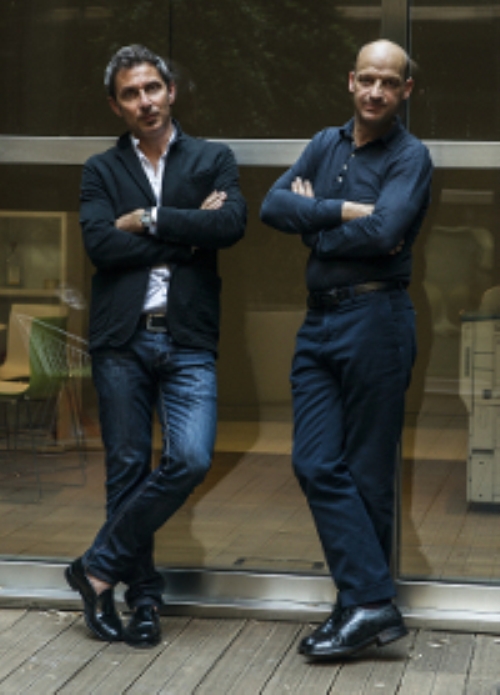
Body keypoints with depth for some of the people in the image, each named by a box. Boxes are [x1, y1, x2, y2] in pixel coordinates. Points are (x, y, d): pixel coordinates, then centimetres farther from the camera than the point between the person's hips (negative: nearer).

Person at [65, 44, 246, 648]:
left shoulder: (213, 160, 11)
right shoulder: (101, 170, 10)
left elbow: (232, 224, -8)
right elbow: (100, 244, -7)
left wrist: (149, 220, -9)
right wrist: (190, 233, -8)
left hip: (187, 340, 0)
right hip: (121, 339, 0)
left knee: (190, 459, -14)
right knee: (128, 469, 3)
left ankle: (99, 568, 1)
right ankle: (143, 596, 16)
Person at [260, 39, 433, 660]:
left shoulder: (410, 157, -4)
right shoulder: (326, 144, 15)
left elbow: (382, 232, -20)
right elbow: (273, 205, 0)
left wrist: (314, 220, -6)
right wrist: (342, 210, -11)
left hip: (374, 319, -6)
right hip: (319, 320, 6)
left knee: (367, 473, -1)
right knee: (316, 464, -3)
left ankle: (363, 604, 6)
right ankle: (370, 603, -2)